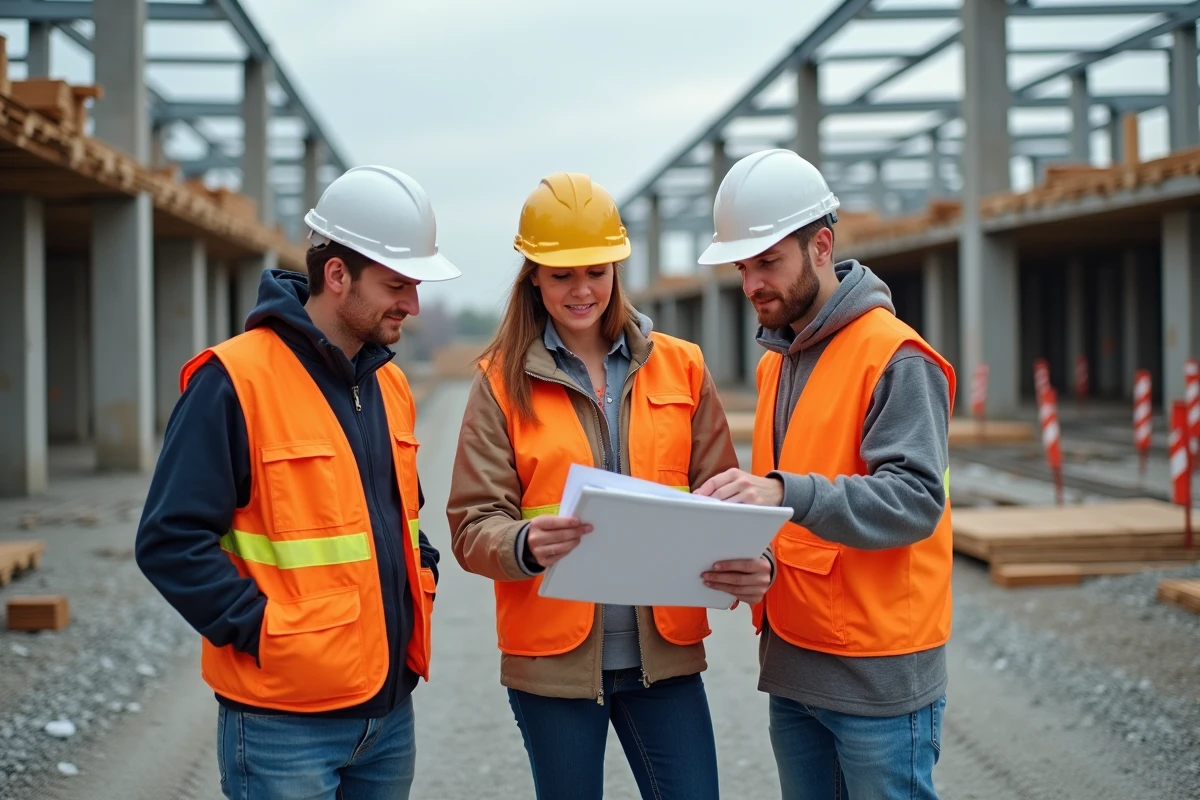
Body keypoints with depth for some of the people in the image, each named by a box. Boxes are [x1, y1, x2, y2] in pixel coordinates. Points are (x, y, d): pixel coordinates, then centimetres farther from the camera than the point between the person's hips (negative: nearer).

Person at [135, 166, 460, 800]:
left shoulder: (389, 383, 11)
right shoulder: (234, 380, -14)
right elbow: (171, 541, -17)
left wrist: (419, 578, 9)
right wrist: (261, 632, -17)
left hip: (390, 708, 7)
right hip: (284, 720, -7)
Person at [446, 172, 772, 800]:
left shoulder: (680, 368, 6)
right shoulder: (503, 382, 1)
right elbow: (472, 524, -5)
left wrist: (749, 563, -15)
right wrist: (527, 545, -27)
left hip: (664, 652, 1)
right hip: (553, 655, -1)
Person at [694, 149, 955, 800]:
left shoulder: (896, 357, -12)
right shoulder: (775, 362, 14)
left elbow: (916, 499, -22)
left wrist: (786, 492, -33)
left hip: (877, 676, -8)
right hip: (791, 668, 8)